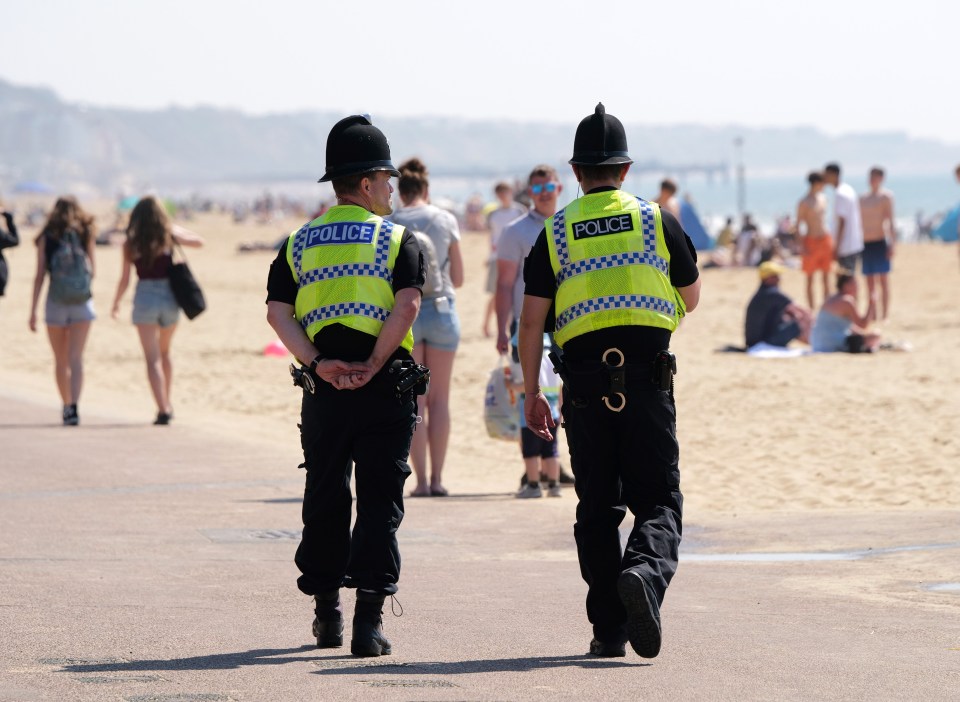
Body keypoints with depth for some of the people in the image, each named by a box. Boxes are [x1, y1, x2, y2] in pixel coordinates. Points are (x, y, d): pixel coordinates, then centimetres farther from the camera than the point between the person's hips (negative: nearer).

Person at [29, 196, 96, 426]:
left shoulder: (47, 238, 1)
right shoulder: (86, 235, 4)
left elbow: (40, 275, -4)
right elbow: (92, 271, 10)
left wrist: (33, 310, -3)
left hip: (56, 302, 0)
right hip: (82, 302, 0)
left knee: (61, 360, 13)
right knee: (76, 358, -6)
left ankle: (67, 407, 21)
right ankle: (74, 407, -23)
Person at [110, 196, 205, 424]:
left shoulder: (131, 244, -4)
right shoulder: (169, 236, -2)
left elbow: (124, 280, -1)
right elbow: (199, 241, 14)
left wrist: (116, 303, 14)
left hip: (145, 298, -2)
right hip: (169, 297, 2)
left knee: (153, 359, -2)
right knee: (165, 352, 24)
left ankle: (163, 408, -14)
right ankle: (167, 404, 30)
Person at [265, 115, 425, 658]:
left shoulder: (299, 243, 12)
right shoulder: (399, 240, 1)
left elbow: (277, 311, -1)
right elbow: (407, 306, -14)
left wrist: (320, 365, -8)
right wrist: (373, 365, -13)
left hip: (323, 390, 3)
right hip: (386, 389, -3)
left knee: (325, 501, 16)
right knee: (380, 504, -1)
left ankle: (326, 613, 23)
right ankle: (369, 622, -10)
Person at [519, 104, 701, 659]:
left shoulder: (555, 233, 5)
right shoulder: (658, 220, 4)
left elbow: (532, 321, 1)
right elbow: (692, 299, 17)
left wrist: (531, 393, 6)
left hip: (585, 383, 1)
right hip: (648, 376, -1)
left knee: (598, 509, 10)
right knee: (659, 501, 1)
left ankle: (609, 628, 8)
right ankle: (646, 571, -29)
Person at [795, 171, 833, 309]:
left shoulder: (823, 198, 10)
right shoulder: (804, 203, -10)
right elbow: (798, 225, -10)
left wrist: (830, 240, 16)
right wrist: (803, 246, -16)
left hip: (825, 239, 6)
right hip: (812, 241, -6)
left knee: (826, 277, 9)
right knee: (810, 278, 1)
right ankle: (812, 309, 4)